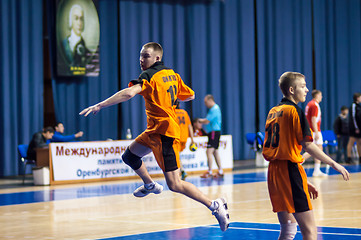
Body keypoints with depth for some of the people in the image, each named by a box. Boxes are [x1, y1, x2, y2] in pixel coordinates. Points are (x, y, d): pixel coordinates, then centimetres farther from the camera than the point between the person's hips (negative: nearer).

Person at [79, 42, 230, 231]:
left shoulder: (149, 75, -15)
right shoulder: (172, 74, 10)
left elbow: (129, 93, -30)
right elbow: (190, 96, 20)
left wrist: (99, 106, -29)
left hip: (165, 132, -9)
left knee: (175, 185, -11)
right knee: (129, 155, 23)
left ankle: (215, 205, -9)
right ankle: (150, 185, 42)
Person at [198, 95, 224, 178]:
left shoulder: (214, 109, -15)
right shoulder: (215, 108, 17)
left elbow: (207, 121, -17)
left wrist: (200, 120, 2)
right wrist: (203, 120, 7)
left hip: (214, 132, -11)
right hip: (213, 133, 11)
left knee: (209, 152, -14)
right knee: (215, 152, 14)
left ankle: (209, 172, -15)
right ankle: (220, 172, 18)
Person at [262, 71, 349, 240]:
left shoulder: (273, 112, 17)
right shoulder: (294, 111, -8)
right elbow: (307, 145, -15)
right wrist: (334, 164, -9)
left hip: (273, 170, 9)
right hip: (290, 169, -9)